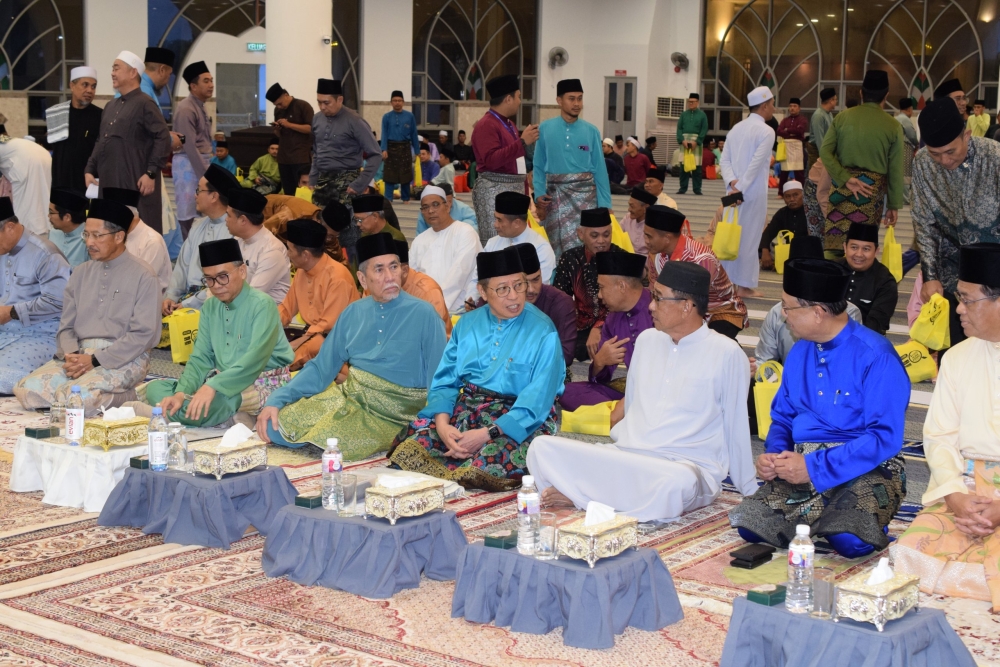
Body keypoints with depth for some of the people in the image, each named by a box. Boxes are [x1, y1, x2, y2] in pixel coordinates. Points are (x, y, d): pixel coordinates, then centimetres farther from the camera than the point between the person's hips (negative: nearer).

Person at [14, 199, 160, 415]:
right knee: (27, 389, -16)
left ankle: (124, 398, -2)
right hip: (79, 354, 6)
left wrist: (94, 360, -16)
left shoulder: (142, 276, -3)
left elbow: (143, 334, -11)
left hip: (124, 359, -6)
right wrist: (71, 356, -9)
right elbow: (66, 327, 14)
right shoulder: (81, 273, 15)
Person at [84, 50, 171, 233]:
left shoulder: (144, 104, -7)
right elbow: (101, 142, 23)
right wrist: (90, 169, 13)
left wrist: (151, 173, -17)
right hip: (109, 183, 8)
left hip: (135, 183, -8)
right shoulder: (111, 106, 18)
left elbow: (163, 139, -14)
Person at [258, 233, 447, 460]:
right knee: (274, 425, -8)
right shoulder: (352, 313, 8)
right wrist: (275, 401, -3)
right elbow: (321, 368, 10)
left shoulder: (423, 314, -7)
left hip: (392, 413, -5)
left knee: (329, 442, -29)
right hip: (346, 396, 6)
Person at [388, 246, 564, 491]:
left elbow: (537, 400, -14)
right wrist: (442, 425, -15)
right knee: (412, 442, -23)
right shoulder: (467, 324, 12)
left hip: (518, 422, -4)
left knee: (493, 457, -38)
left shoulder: (542, 332, -5)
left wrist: (487, 434, -24)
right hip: (462, 409, 5)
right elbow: (444, 381, 7)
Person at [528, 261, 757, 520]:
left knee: (678, 483, -42)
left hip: (686, 465, -4)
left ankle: (581, 498, -24)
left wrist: (749, 495, 4)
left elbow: (736, 430, 2)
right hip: (623, 456, 5)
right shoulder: (647, 340, 16)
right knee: (542, 448, -14)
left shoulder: (726, 354, -1)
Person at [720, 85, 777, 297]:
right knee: (749, 237, -1)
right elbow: (756, 164, -17)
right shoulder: (766, 132, -10)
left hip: (734, 190, 7)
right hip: (753, 193, -7)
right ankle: (744, 286, 2)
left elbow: (725, 160, 5)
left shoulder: (736, 128, 12)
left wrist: (732, 182, -5)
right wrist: (741, 189, -15)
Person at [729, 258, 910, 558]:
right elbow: (783, 417, 21)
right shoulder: (799, 353, 12)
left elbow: (885, 438, -17)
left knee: (848, 541, -33)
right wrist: (773, 455, -3)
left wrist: (814, 467, -21)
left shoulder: (875, 358, -12)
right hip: (804, 465, 5)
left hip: (866, 467, -5)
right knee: (750, 525, -20)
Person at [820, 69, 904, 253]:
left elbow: (825, 152, -6)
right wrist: (893, 205, 7)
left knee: (834, 243, 2)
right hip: (873, 189, -1)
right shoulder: (893, 126, -2)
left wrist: (846, 179, -8)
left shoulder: (842, 117, 2)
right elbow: (895, 171, 0)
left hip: (842, 184, 1)